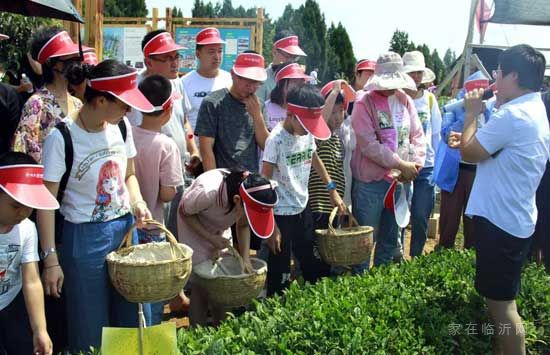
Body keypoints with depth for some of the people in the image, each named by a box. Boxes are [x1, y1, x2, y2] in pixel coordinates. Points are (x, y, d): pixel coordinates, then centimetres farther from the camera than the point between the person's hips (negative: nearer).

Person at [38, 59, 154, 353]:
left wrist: (138, 204, -6)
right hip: (85, 238, -5)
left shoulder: (121, 126, -1)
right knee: (91, 328, 8)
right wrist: (50, 259, -13)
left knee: (129, 319, 14)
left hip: (127, 228, 5)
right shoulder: (62, 137, -17)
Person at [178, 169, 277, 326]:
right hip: (192, 225, -4)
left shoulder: (251, 197, -27)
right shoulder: (207, 192, -41)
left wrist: (245, 258, -16)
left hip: (220, 228, 4)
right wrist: (211, 238, -25)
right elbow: (184, 213, -20)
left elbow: (243, 225, -7)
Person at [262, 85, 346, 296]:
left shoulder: (308, 133, 0)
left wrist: (332, 189, 19)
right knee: (280, 275, 3)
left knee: (313, 266, 18)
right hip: (281, 214, -7)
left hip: (303, 209, 7)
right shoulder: (276, 139, -19)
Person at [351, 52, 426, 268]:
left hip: (399, 180, 6)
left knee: (391, 238, 18)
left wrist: (414, 164, -8)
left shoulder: (405, 100, 7)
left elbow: (417, 135, 9)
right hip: (370, 182, -6)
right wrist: (401, 165, -16)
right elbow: (369, 145, -18)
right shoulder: (364, 103, -11)